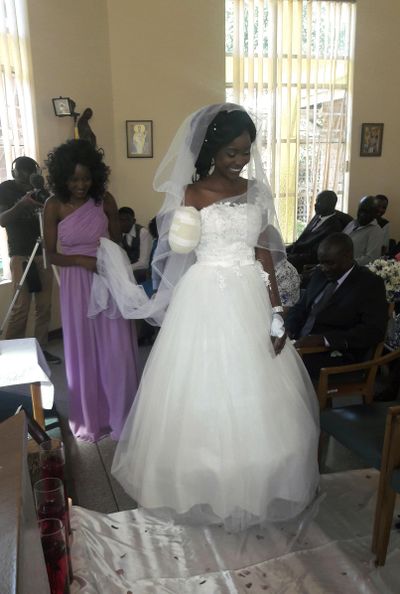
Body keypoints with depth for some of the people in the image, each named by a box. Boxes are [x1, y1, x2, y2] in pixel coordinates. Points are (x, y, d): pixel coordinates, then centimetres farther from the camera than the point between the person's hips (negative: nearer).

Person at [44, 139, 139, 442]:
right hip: (77, 284, 0)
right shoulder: (54, 206, -6)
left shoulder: (105, 200, -4)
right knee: (84, 352, 10)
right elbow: (51, 254, -2)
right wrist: (82, 260, -18)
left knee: (117, 351, 4)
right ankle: (90, 419, 28)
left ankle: (121, 417, 23)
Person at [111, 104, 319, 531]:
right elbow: (179, 248, -2)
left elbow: (265, 253, 7)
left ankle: (254, 484, 35)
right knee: (206, 391, 6)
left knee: (257, 395, 12)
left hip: (251, 298, 4)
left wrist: (277, 312, 3)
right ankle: (204, 485, 28)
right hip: (206, 299, -4)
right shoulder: (192, 194, -4)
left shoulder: (257, 190, 7)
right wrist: (180, 224, -23)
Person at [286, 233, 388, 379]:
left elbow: (374, 331, -16)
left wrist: (323, 339, -25)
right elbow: (301, 307, 20)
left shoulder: (370, 284, -6)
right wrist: (288, 330, -3)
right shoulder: (320, 274, 13)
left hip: (336, 355, -6)